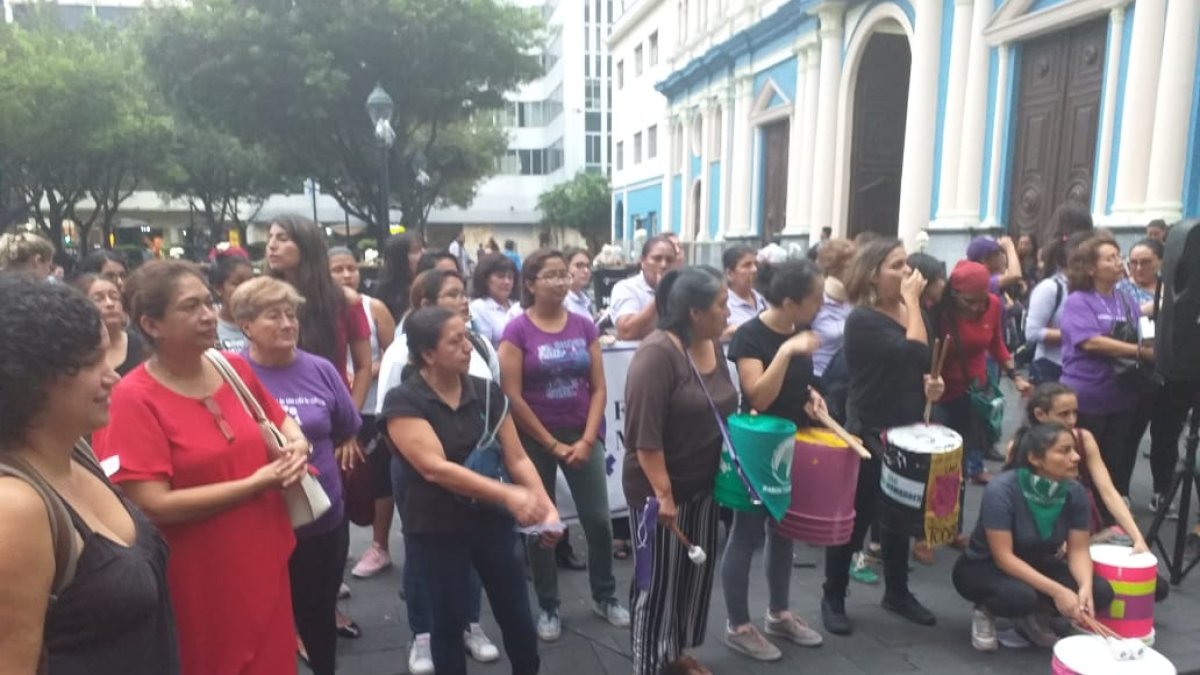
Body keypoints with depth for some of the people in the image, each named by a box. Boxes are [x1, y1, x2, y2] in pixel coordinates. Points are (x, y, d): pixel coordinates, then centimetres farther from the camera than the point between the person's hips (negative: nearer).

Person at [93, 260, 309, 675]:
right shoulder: (134, 398, -17)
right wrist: (255, 483, -20)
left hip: (264, 560, 6)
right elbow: (154, 506, -21)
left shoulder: (235, 368, 0)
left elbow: (282, 421, 17)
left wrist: (297, 447, -6)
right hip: (198, 583, -5)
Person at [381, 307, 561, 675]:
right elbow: (435, 468, -25)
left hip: (492, 520, 4)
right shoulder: (403, 402, -15)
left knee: (516, 613, 13)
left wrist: (545, 504, -17)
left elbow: (517, 458, -1)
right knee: (448, 620, 11)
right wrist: (508, 495, -32)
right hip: (436, 529, -3)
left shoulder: (487, 392, -1)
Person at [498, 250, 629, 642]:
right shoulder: (517, 330, -9)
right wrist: (551, 443, -10)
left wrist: (587, 440, -8)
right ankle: (548, 607, 25)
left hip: (582, 436, 3)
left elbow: (599, 388, 2)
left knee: (598, 520, 6)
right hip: (535, 439, -3)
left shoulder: (584, 326, 1)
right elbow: (512, 396, -12)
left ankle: (605, 596, 28)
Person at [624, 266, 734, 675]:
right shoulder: (658, 353, -22)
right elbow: (645, 433, -24)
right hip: (659, 488, -8)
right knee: (658, 579, 5)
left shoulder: (713, 346, 3)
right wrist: (663, 494, -24)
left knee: (697, 571, 19)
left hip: (703, 484, 8)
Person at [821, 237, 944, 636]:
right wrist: (912, 300, -18)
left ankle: (897, 592, 35)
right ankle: (833, 598, 17)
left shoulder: (907, 312, 8)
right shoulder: (863, 319, -17)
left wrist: (929, 385, -1)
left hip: (907, 431, 8)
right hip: (870, 434, -8)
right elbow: (913, 352, -29)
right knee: (855, 518, 2)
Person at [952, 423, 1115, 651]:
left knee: (1100, 591, -17)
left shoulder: (1074, 491, -12)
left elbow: (1078, 549, -8)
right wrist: (1056, 591, -34)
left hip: (1036, 566, 6)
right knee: (1020, 596, -37)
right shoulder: (1002, 490, -29)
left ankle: (1035, 616, 8)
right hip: (983, 568, -6)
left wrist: (1085, 587, -28)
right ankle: (985, 611, -2)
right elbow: (1003, 557, -29)